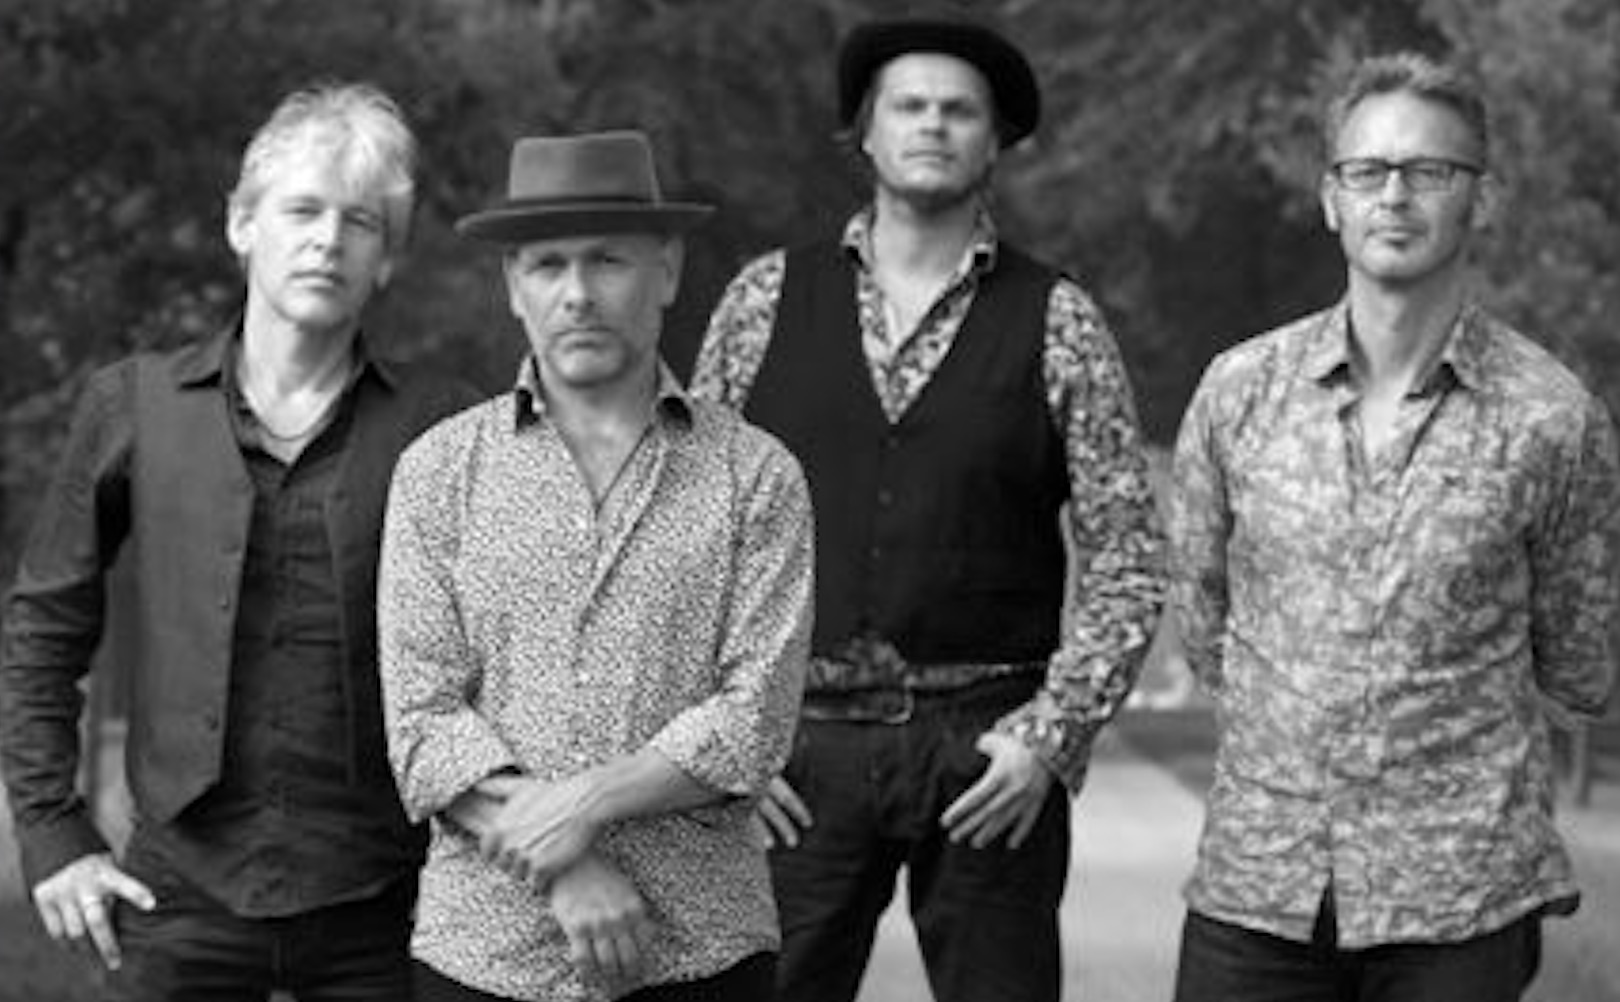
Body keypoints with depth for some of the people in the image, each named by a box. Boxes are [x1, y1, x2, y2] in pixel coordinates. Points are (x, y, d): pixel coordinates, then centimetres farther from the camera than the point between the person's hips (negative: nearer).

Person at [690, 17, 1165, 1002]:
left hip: (987, 754, -1)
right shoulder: (768, 300, 7)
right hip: (798, 750, 1)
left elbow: (1128, 561, 2)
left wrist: (1051, 736, -8)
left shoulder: (1057, 322, 3)